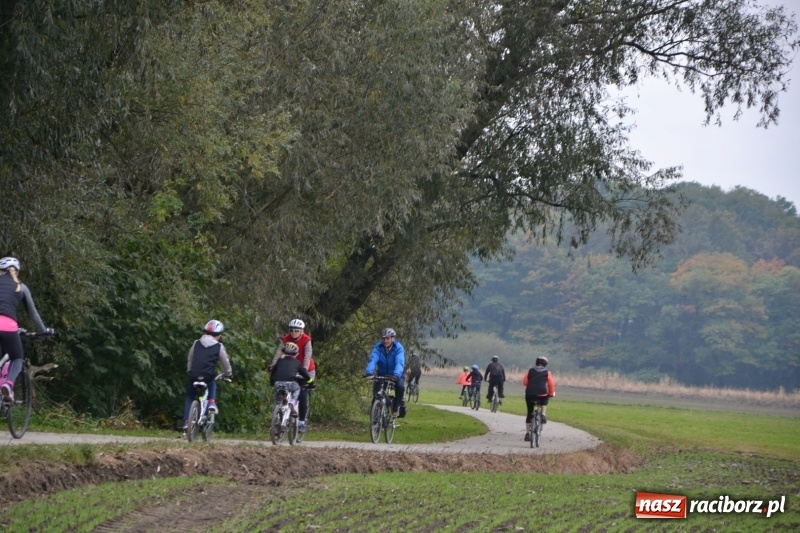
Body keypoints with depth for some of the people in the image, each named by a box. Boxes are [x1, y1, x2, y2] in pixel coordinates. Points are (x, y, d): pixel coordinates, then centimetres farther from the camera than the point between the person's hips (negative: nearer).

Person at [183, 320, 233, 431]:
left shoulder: (196, 344, 15)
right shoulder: (219, 347, 7)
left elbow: (189, 360, 22)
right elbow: (225, 363, 15)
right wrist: (228, 374, 33)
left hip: (193, 376, 1)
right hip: (208, 376, -1)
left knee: (189, 397, 21)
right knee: (212, 384, 36)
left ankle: (186, 421, 10)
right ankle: (212, 402, 13)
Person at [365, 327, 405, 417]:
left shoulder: (398, 348, -20)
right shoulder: (378, 347, -15)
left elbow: (399, 362, -35)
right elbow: (373, 360, -29)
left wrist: (397, 374, -54)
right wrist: (369, 372, -49)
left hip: (395, 376, -2)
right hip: (382, 374, 2)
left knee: (400, 386, -31)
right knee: (376, 388, -25)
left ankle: (395, 408, -11)